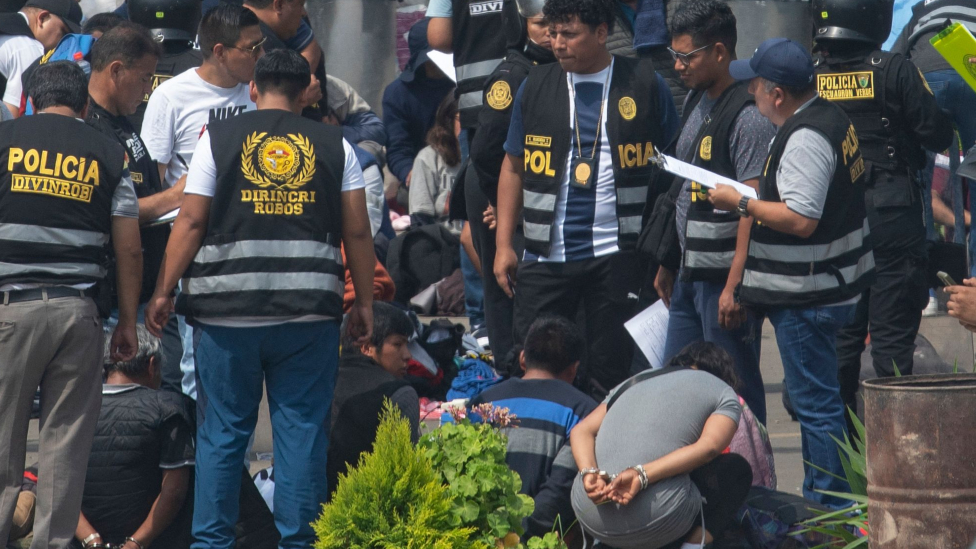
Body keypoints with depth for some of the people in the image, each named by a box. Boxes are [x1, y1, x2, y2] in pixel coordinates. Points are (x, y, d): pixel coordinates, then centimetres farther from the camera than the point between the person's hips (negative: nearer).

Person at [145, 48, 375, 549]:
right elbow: (357, 231, 6)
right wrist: (364, 303, 12)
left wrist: (164, 292, 5)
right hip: (309, 313, 0)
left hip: (229, 311, 0)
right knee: (302, 428, 5)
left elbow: (191, 221, 0)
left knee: (222, 431, 6)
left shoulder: (219, 138, 5)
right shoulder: (334, 145, 8)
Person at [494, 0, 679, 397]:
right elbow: (514, 168, 12)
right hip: (547, 255, 2)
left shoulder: (644, 84, 1)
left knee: (610, 374, 4)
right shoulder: (536, 87, 7)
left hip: (618, 254, -2)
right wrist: (504, 244, 5)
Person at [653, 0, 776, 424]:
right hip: (690, 274, 9)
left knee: (735, 390, -2)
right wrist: (667, 264, 20)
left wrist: (734, 286, -22)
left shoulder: (747, 116, -16)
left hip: (726, 278, -9)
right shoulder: (696, 101, 12)